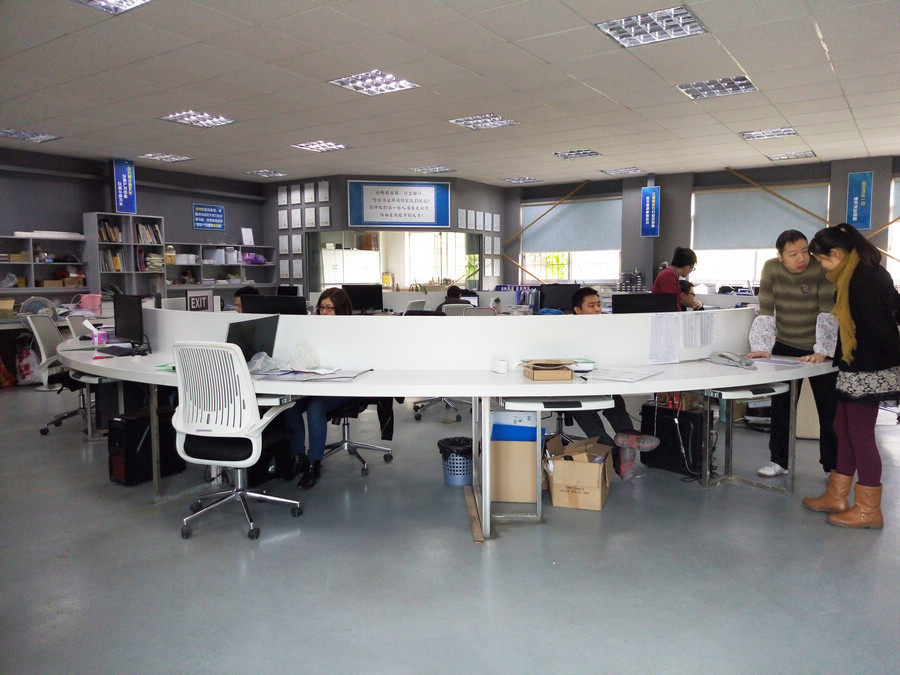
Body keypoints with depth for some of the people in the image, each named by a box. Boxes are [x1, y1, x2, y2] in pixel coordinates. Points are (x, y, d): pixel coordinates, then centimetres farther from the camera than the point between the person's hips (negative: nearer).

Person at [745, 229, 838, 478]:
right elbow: (765, 312, -10)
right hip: (785, 347, 2)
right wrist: (761, 347, -20)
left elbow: (828, 313, -22)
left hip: (818, 350, -2)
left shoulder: (821, 269, -16)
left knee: (829, 409, 4)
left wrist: (821, 351, -32)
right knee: (780, 408, 8)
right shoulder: (771, 268, -9)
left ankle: (832, 464, 19)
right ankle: (778, 461, 20)